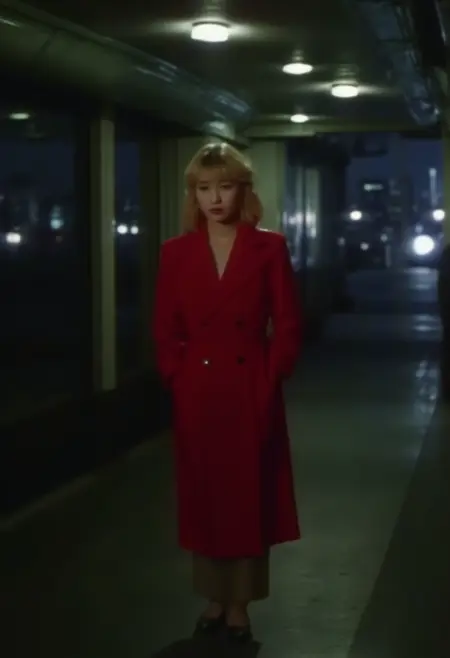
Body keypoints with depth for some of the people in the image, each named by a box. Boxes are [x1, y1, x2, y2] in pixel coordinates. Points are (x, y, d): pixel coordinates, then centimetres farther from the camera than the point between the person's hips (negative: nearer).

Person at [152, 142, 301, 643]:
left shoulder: (269, 248, -2)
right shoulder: (176, 252, 3)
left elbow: (288, 326, -1)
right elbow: (165, 329, 6)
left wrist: (268, 383, -7)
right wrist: (179, 380, -3)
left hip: (251, 394, -2)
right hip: (196, 396, 2)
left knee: (249, 497, 6)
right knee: (202, 497, 9)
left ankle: (239, 605, 19)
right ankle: (213, 600, 24)